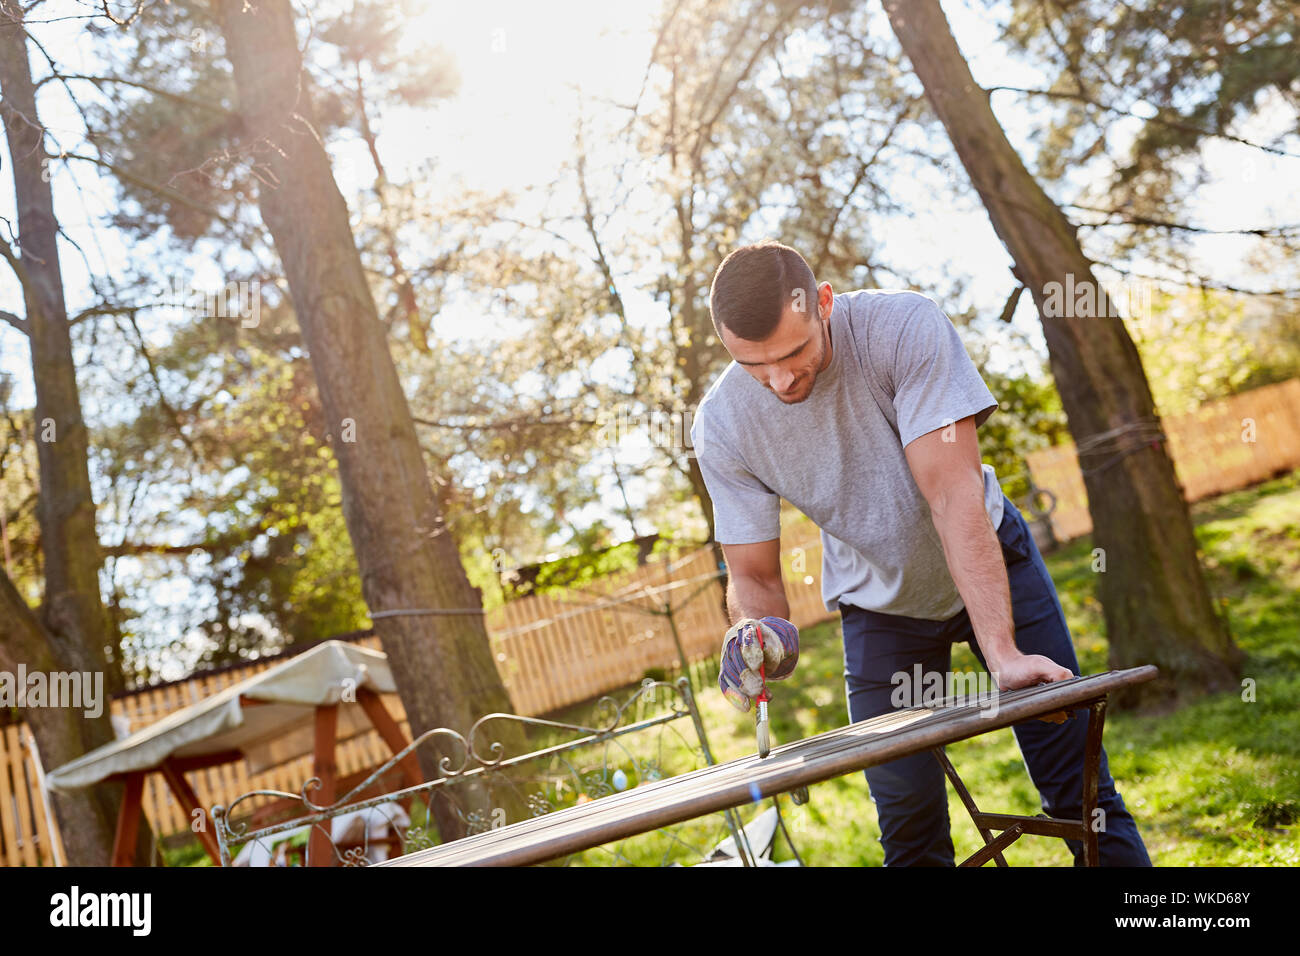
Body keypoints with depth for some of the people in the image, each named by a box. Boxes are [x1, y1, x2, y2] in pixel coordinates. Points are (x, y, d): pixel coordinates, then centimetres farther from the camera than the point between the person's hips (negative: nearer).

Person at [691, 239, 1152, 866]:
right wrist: (758, 633, -36)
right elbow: (754, 577, -13)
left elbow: (954, 495, -34)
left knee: (1080, 789, -2)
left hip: (989, 562, -1)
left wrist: (1002, 652, -39)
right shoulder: (722, 427, -21)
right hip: (877, 600, 2)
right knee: (907, 824, -2)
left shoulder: (904, 326, -30)